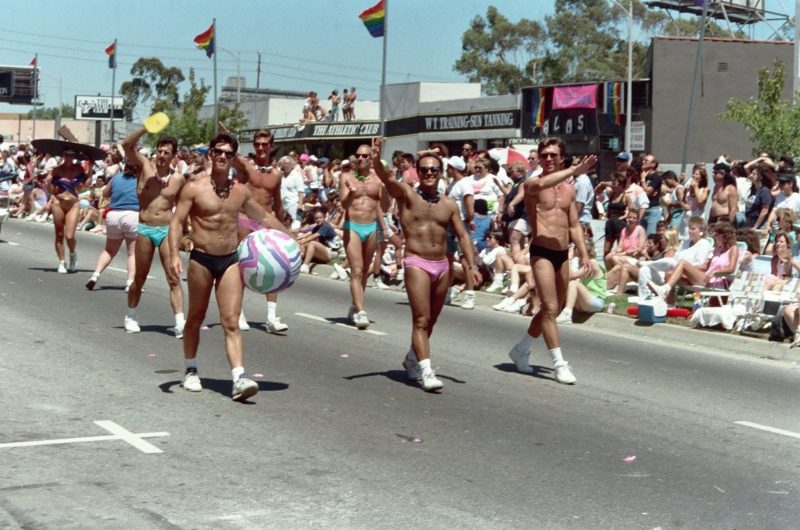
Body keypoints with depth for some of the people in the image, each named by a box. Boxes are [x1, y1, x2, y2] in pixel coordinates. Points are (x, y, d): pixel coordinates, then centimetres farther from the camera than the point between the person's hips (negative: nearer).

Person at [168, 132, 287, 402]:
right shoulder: (194, 187, -6)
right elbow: (177, 221, -11)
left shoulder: (241, 191, 7)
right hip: (201, 259, -2)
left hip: (231, 260, 2)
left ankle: (239, 379, -16)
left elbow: (264, 217, 21)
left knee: (231, 322, -6)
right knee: (195, 318, 12)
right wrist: (174, 254, -24)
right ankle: (191, 371, 30)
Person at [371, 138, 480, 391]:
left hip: (442, 265, 5)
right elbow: (386, 178, -20)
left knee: (431, 319, 15)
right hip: (417, 263, -5)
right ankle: (426, 371, -14)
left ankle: (412, 359, 34)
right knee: (421, 318, -11)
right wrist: (376, 159, -40)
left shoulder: (449, 204, 9)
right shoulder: (406, 194, -2)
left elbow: (462, 235, 10)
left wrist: (472, 265, -1)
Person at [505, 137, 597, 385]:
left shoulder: (569, 190, 14)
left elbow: (574, 225, 17)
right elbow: (542, 184, -31)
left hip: (562, 254, 7)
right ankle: (559, 364, -7)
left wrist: (584, 254, 8)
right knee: (550, 308, -11)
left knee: (554, 309, 14)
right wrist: (574, 170, -35)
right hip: (541, 252, -7)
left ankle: (520, 350, 30)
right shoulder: (531, 185, -4)